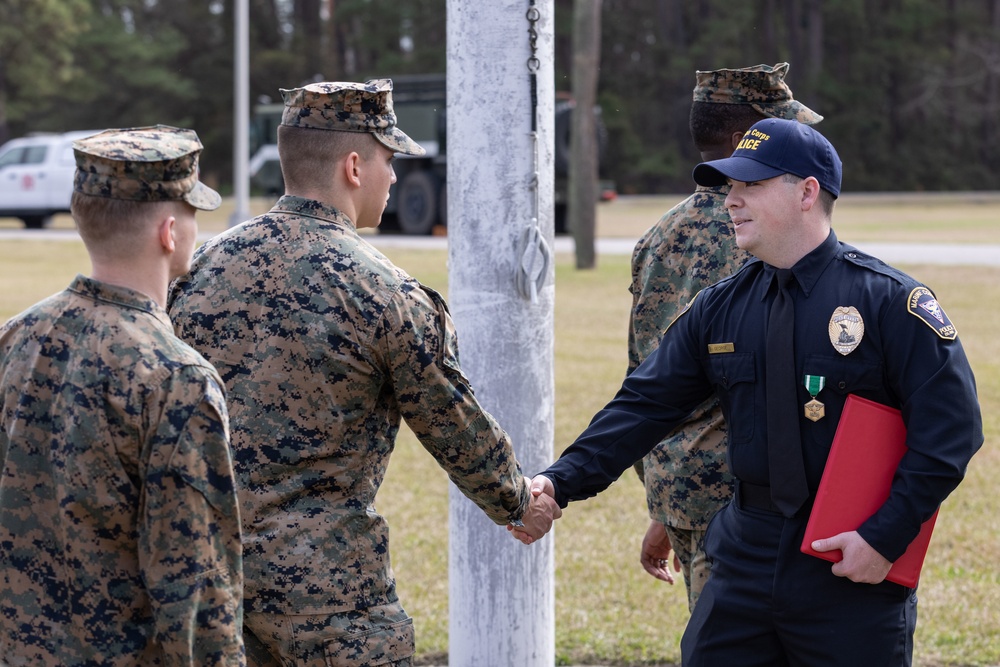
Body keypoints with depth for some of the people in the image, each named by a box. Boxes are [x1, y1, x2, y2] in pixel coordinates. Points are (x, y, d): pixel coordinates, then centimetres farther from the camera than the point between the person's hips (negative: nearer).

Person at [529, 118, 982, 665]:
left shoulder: (890, 301, -8)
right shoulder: (718, 309, 8)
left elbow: (950, 427, -10)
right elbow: (645, 406, 6)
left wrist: (887, 538, -16)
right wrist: (561, 482, -8)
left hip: (854, 570, -4)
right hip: (746, 555, 4)